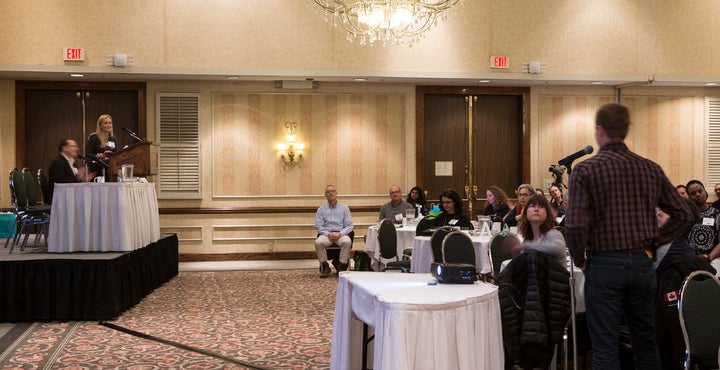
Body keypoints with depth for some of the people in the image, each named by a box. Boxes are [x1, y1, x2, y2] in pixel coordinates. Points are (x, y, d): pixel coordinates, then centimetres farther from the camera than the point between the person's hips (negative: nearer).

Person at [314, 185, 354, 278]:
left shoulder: (344, 208, 12)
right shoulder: (321, 209, 13)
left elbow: (349, 225, 5)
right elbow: (318, 226, 5)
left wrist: (340, 234, -14)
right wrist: (328, 234, -14)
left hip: (341, 234, 0)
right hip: (326, 234, 1)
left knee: (347, 242, -35)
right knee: (318, 242, -33)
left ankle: (342, 266, -21)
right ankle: (325, 267, -17)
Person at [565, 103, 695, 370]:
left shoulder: (585, 170, -9)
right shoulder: (651, 169, 4)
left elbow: (576, 225, -18)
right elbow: (684, 215, 6)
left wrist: (580, 260, -2)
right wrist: (652, 243, 11)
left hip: (604, 265, -4)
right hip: (643, 264, 4)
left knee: (605, 347, 3)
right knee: (645, 341, 17)